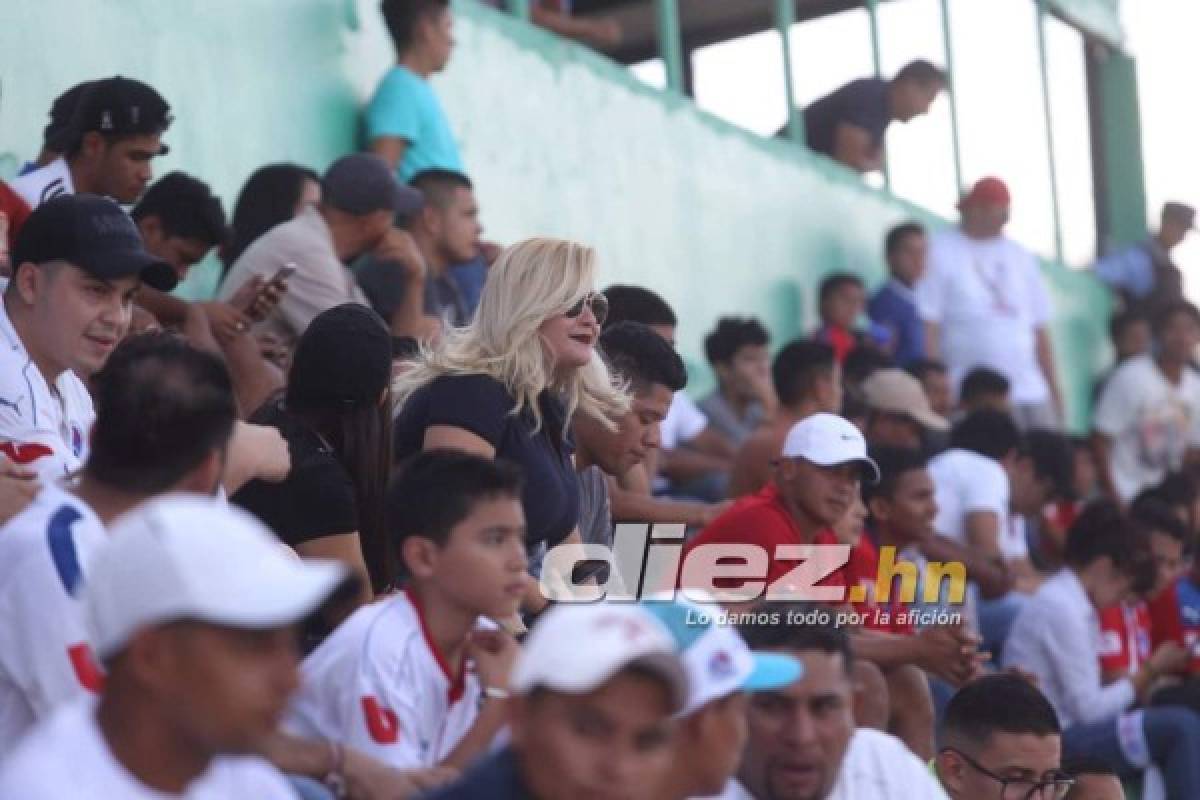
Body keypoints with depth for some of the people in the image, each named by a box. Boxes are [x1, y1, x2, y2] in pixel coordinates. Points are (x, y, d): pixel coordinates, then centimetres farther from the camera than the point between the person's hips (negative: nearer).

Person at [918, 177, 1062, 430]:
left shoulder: (1021, 256, 16)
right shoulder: (941, 252, -1)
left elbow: (1040, 330, 18)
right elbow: (928, 328, -6)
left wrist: (1054, 390, 14)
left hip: (1031, 392, 6)